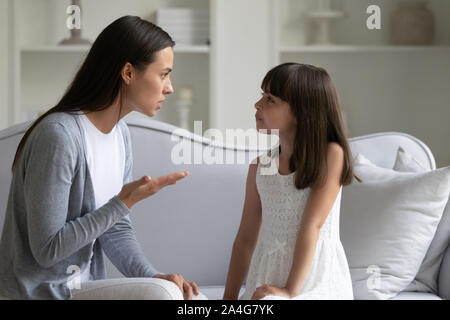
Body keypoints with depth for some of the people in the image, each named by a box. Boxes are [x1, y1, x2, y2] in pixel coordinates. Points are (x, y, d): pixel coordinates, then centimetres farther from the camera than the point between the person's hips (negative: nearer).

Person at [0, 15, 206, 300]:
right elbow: (47, 249, -21)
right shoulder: (59, 135, -22)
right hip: (39, 293, -8)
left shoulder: (120, 133, 6)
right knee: (163, 295, -25)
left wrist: (154, 277, -11)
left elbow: (116, 231, 6)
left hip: (82, 288, 9)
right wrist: (125, 201, -21)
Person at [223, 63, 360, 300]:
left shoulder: (331, 155, -6)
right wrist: (229, 296, 6)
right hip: (268, 283, 7)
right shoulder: (260, 166, 12)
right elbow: (246, 238, 13)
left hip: (315, 280, -6)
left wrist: (290, 290, -19)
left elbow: (312, 225, -13)